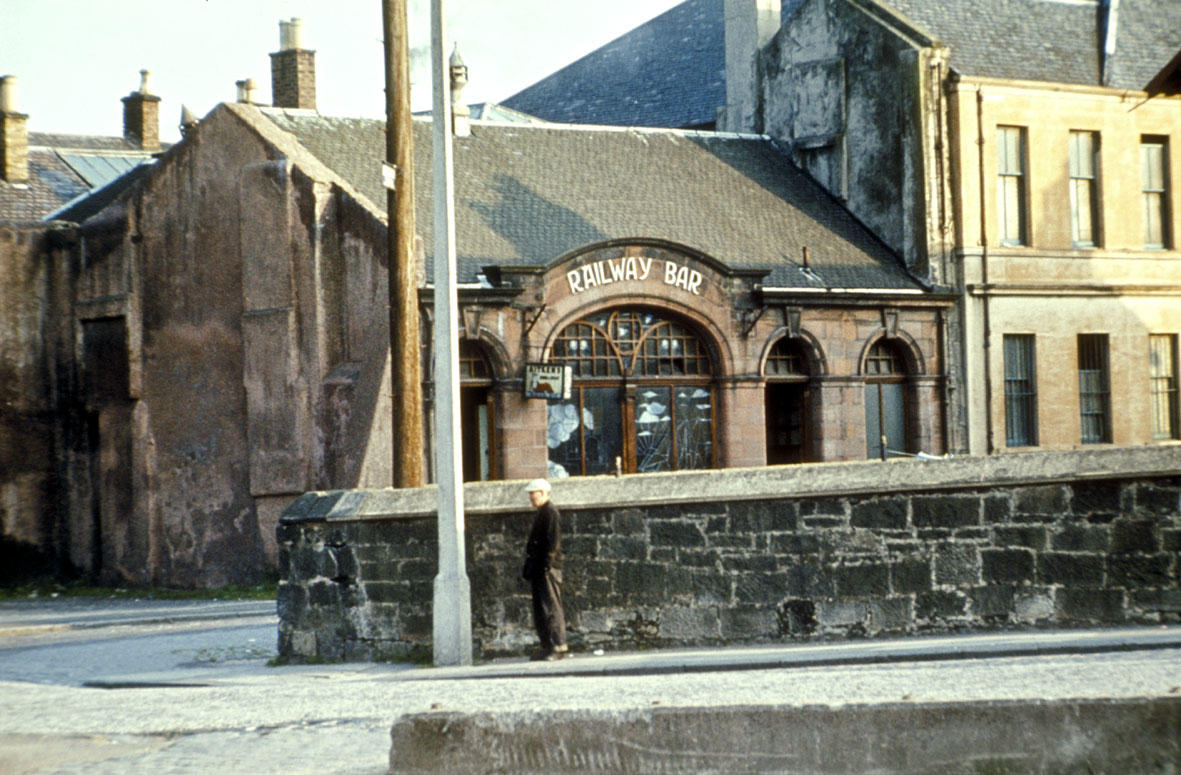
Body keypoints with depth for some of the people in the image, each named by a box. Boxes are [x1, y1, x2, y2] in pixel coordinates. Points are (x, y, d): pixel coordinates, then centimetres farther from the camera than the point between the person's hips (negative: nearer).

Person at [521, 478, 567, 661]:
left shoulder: (550, 512, -10)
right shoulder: (541, 513, 20)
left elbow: (553, 541, -18)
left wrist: (547, 565, -22)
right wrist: (528, 567, 20)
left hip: (548, 570, -11)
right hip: (538, 570, 11)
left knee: (551, 608, -11)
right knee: (540, 610, 10)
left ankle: (558, 646, -11)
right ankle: (547, 647, 13)